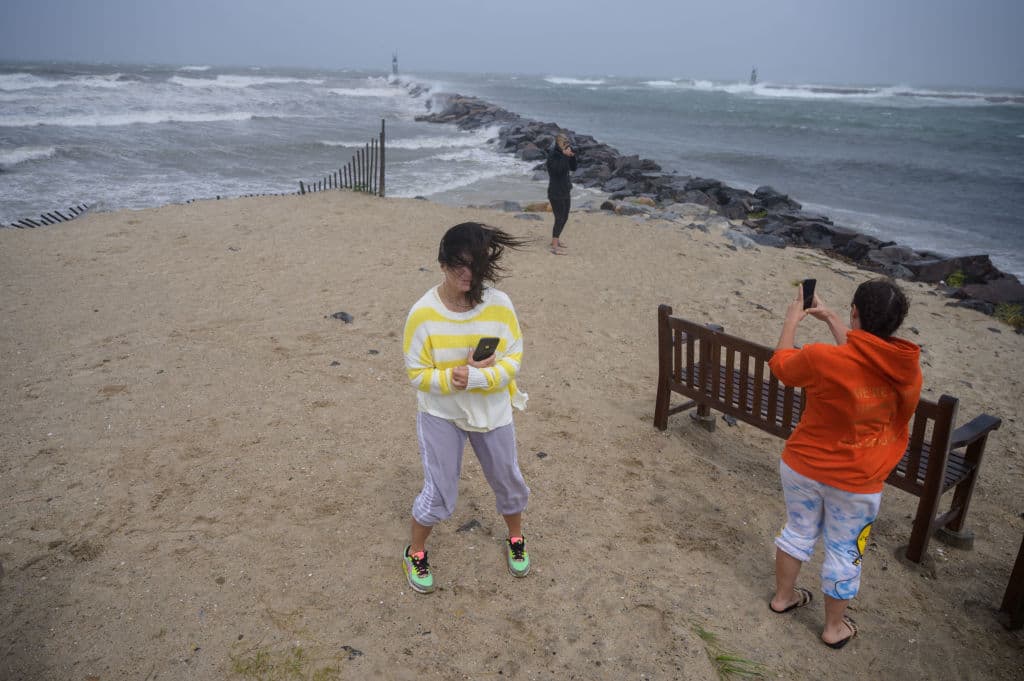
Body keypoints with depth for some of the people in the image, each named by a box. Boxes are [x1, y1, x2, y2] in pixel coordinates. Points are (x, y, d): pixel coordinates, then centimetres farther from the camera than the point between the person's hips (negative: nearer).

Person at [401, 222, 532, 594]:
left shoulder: (499, 305, -16)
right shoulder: (423, 313, -19)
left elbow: (514, 359, -10)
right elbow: (417, 374, -13)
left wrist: (478, 377, -26)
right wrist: (452, 379, -28)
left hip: (492, 412, 2)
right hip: (441, 415, -2)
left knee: (509, 482, 19)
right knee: (439, 493, 5)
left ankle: (515, 539, 49)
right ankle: (415, 553, 34)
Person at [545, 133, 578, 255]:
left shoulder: (563, 154, 6)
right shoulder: (552, 155, -16)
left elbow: (573, 168, 8)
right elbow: (557, 169, -30)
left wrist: (572, 156, -8)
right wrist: (564, 156, -29)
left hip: (565, 191, 8)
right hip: (556, 193, -8)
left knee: (564, 217, 18)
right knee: (559, 219, -7)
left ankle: (556, 239, 36)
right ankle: (554, 247, -1)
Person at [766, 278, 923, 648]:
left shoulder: (822, 358, -25)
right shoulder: (907, 368, -14)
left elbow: (781, 364, -3)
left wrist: (792, 319, 9)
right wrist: (830, 318, 13)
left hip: (803, 466, 0)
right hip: (856, 482, 1)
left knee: (798, 531, 23)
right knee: (844, 552, 18)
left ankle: (783, 596, 43)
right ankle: (834, 627, 36)